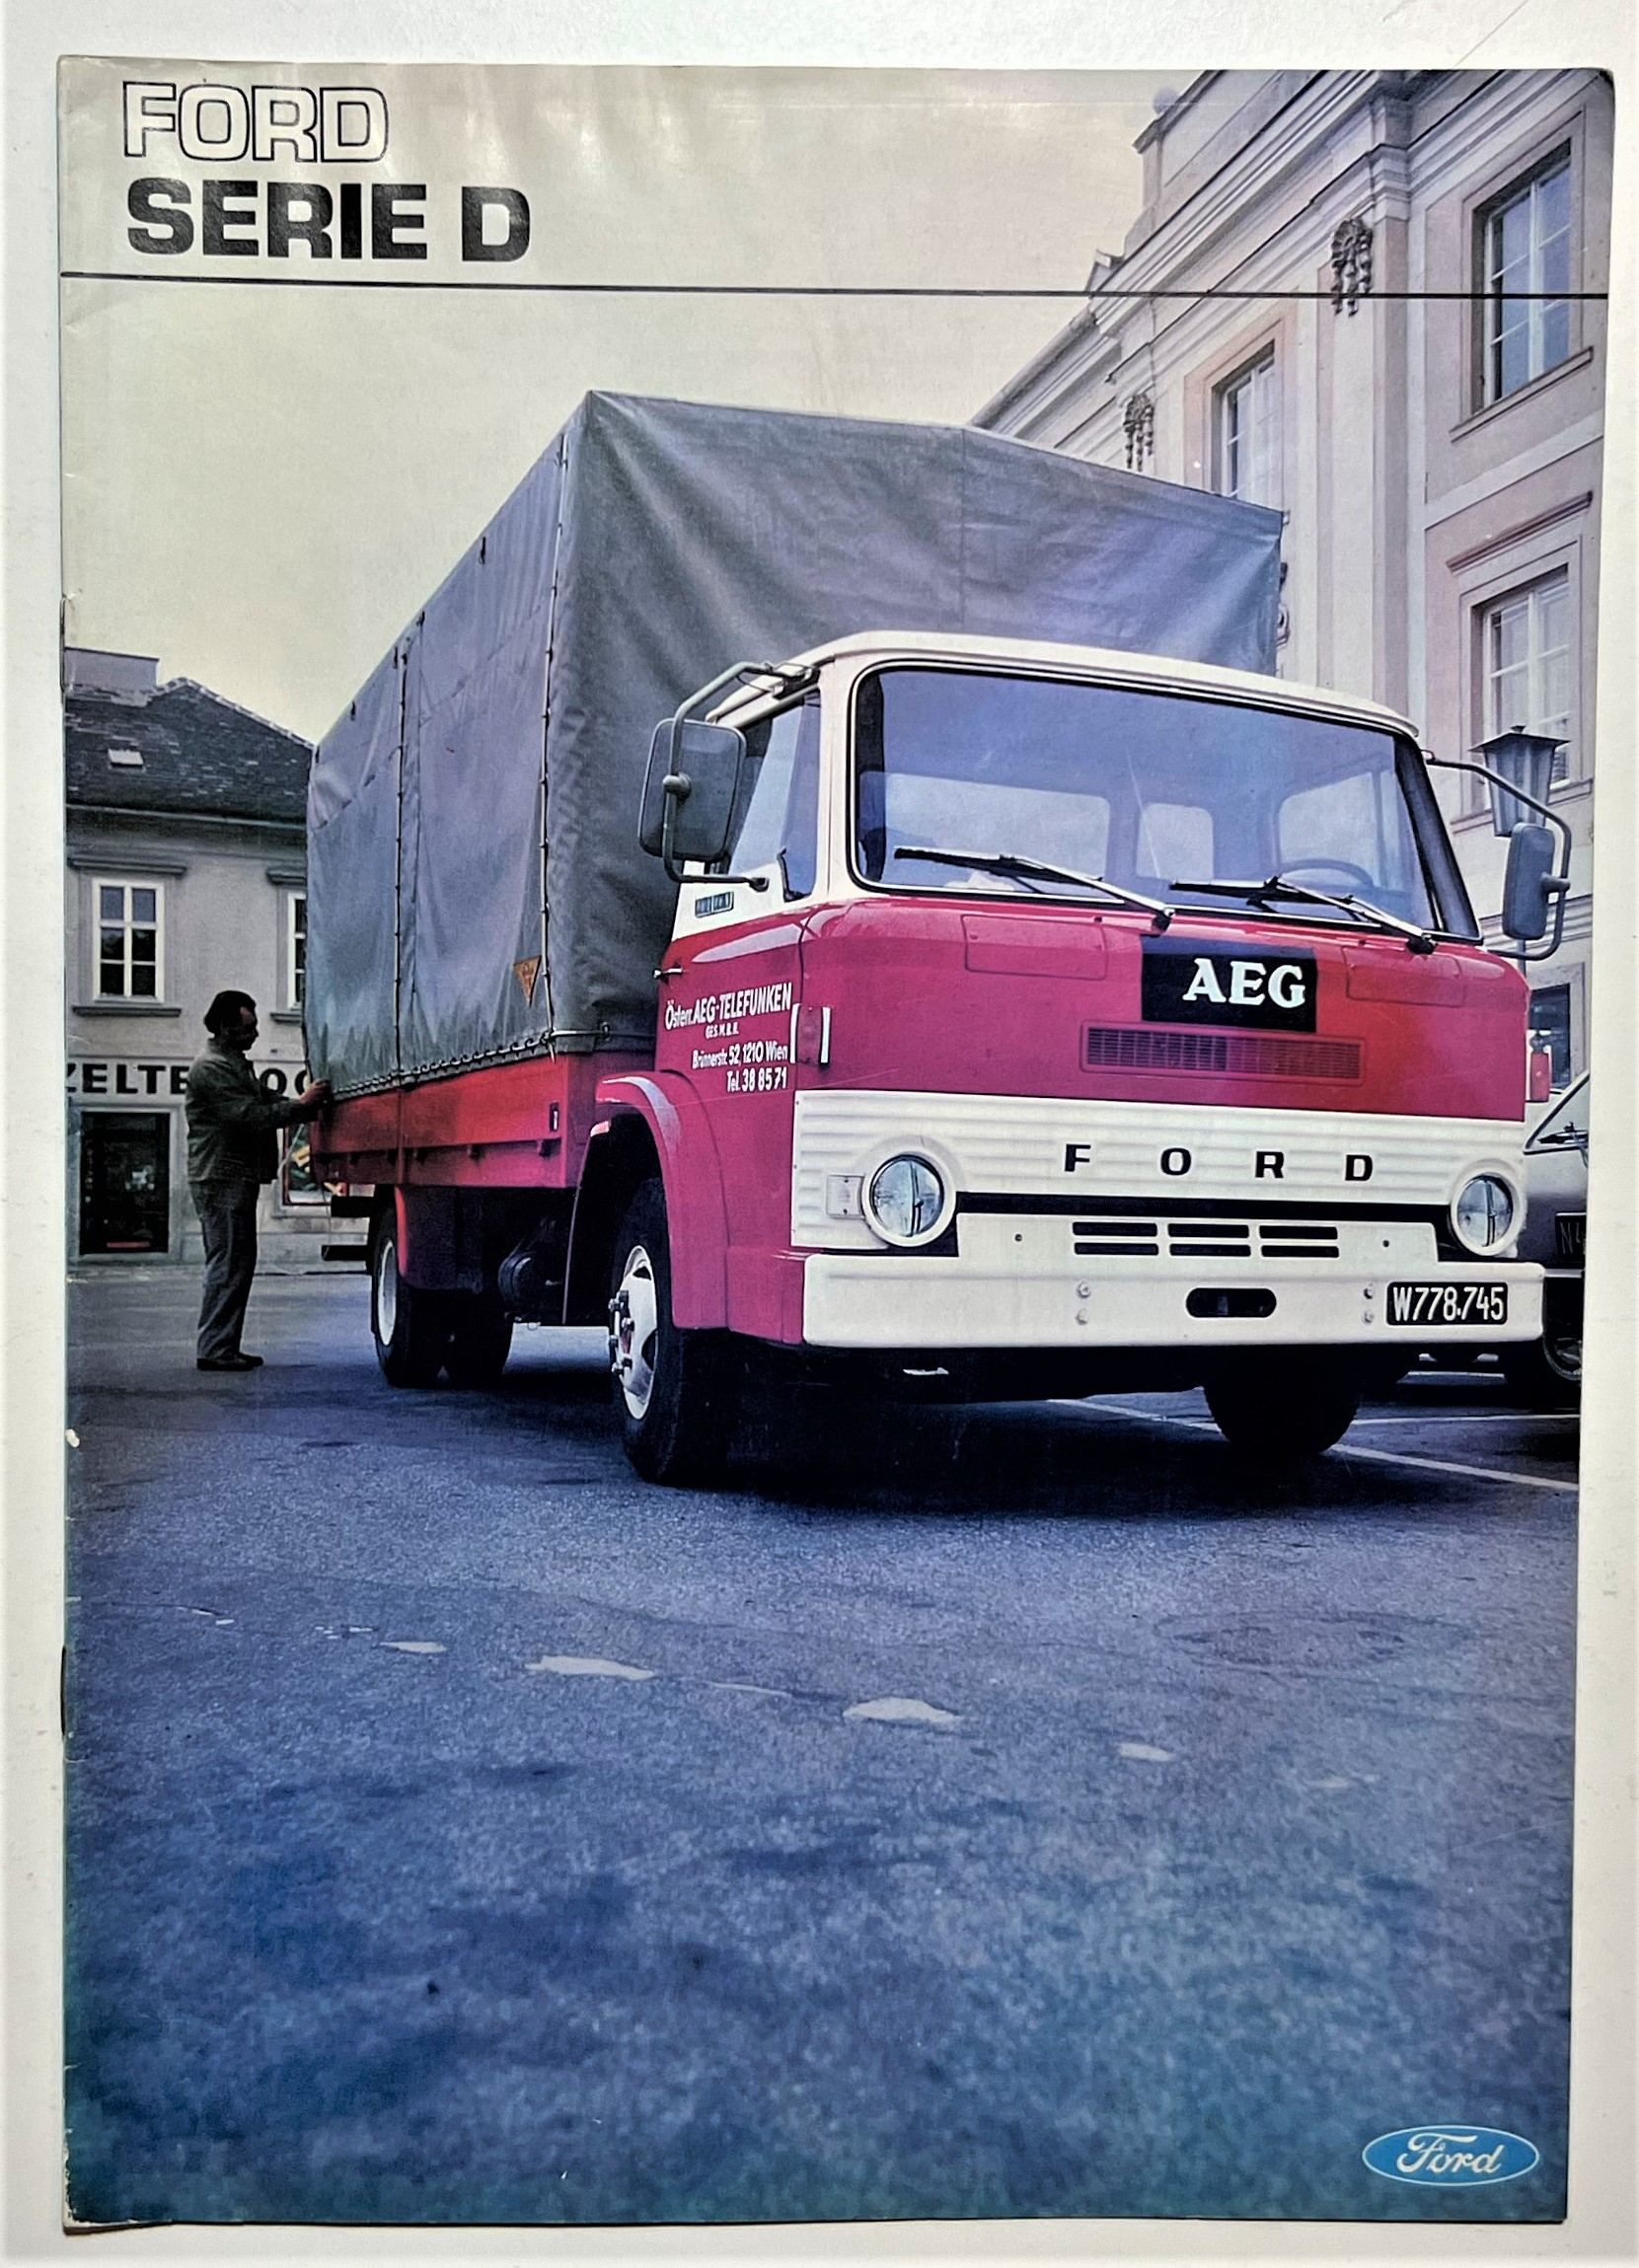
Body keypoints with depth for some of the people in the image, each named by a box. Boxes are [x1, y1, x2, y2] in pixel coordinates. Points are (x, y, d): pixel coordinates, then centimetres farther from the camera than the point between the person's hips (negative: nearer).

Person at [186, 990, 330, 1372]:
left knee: (238, 1262, 11)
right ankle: (214, 1349, -7)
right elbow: (250, 1116, -20)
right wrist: (301, 1104, -15)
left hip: (240, 1179, 11)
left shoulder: (236, 1064, 22)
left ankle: (224, 1347, 16)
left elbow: (264, 1104, 19)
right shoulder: (210, 1068, -12)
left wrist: (309, 1105, 4)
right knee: (228, 1263, -10)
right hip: (221, 1179, -11)